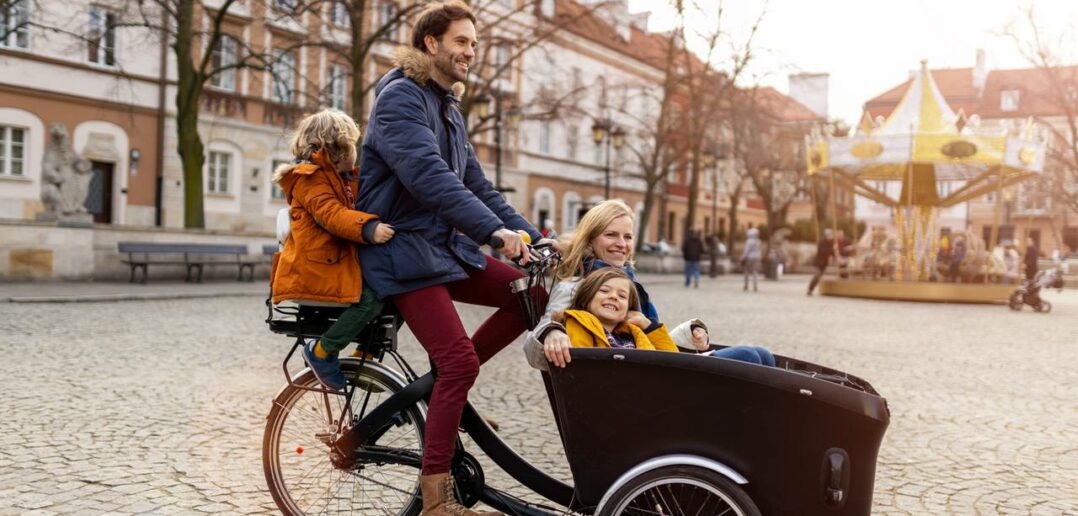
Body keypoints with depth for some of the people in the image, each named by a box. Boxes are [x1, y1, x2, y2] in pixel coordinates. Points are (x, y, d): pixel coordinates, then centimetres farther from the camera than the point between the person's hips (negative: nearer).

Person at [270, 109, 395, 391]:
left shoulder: (344, 179, 23)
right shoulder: (310, 177, -9)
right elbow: (331, 215, -25)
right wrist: (370, 229, -40)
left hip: (340, 263, 10)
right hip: (314, 268, -9)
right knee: (370, 299, -28)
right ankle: (321, 351, -14)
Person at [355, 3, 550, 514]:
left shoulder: (449, 108, 17)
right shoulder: (401, 97, -12)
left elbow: (476, 185, 16)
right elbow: (428, 175, -28)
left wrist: (532, 236, 7)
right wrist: (494, 230, -37)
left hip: (446, 243, 9)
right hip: (403, 249, -9)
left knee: (532, 294, -2)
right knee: (459, 360, -18)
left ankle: (447, 384, 9)